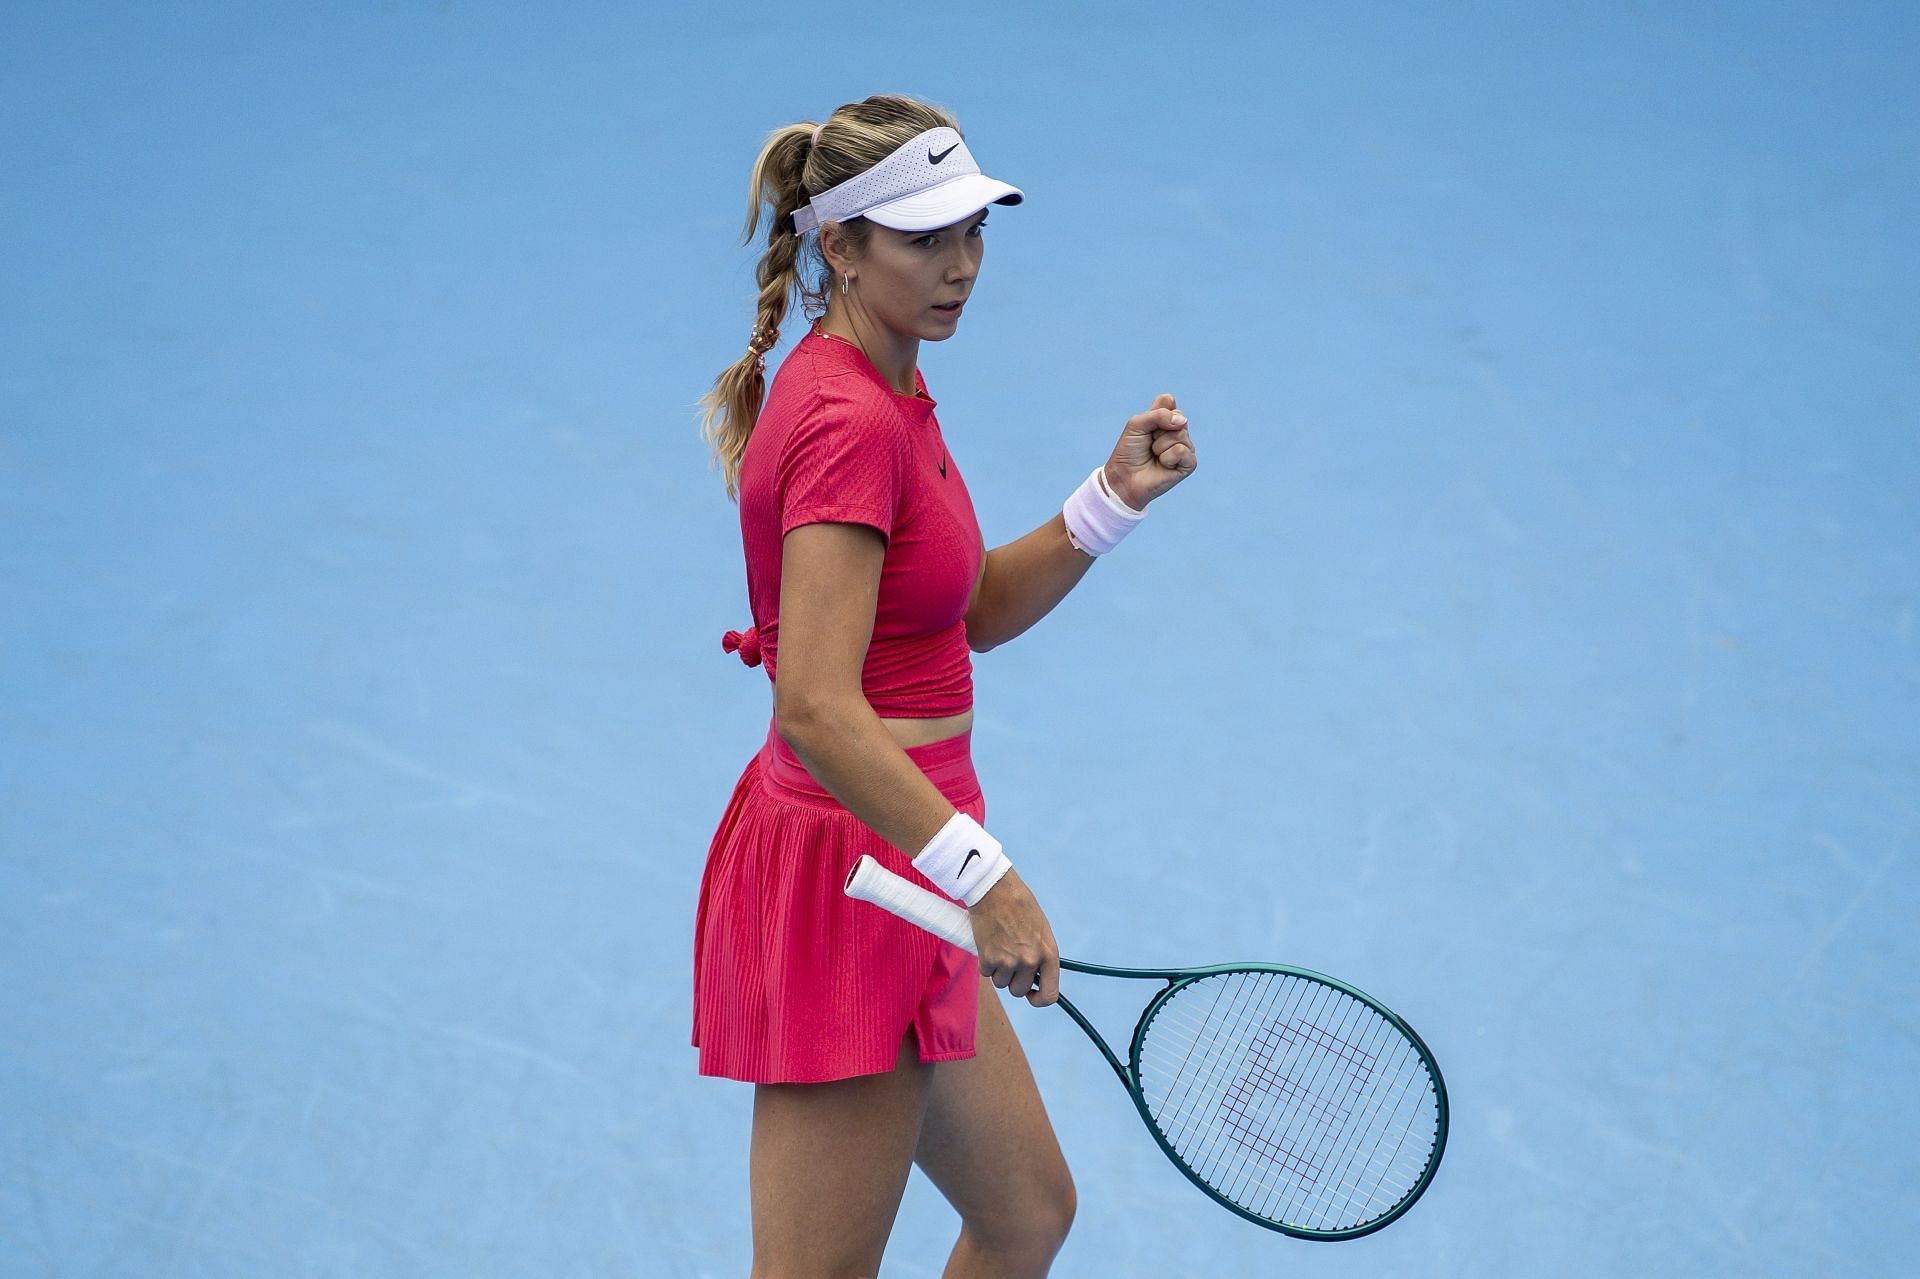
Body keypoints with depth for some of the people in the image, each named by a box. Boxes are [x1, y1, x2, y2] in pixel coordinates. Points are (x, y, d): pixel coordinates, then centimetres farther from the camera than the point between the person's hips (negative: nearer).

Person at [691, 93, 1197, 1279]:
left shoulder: (887, 398, 11)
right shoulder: (848, 423, -20)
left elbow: (976, 611, 18)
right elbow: (818, 711, -28)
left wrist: (1113, 500, 5)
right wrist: (983, 872, -33)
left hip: (902, 876, 10)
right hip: (847, 876, -10)